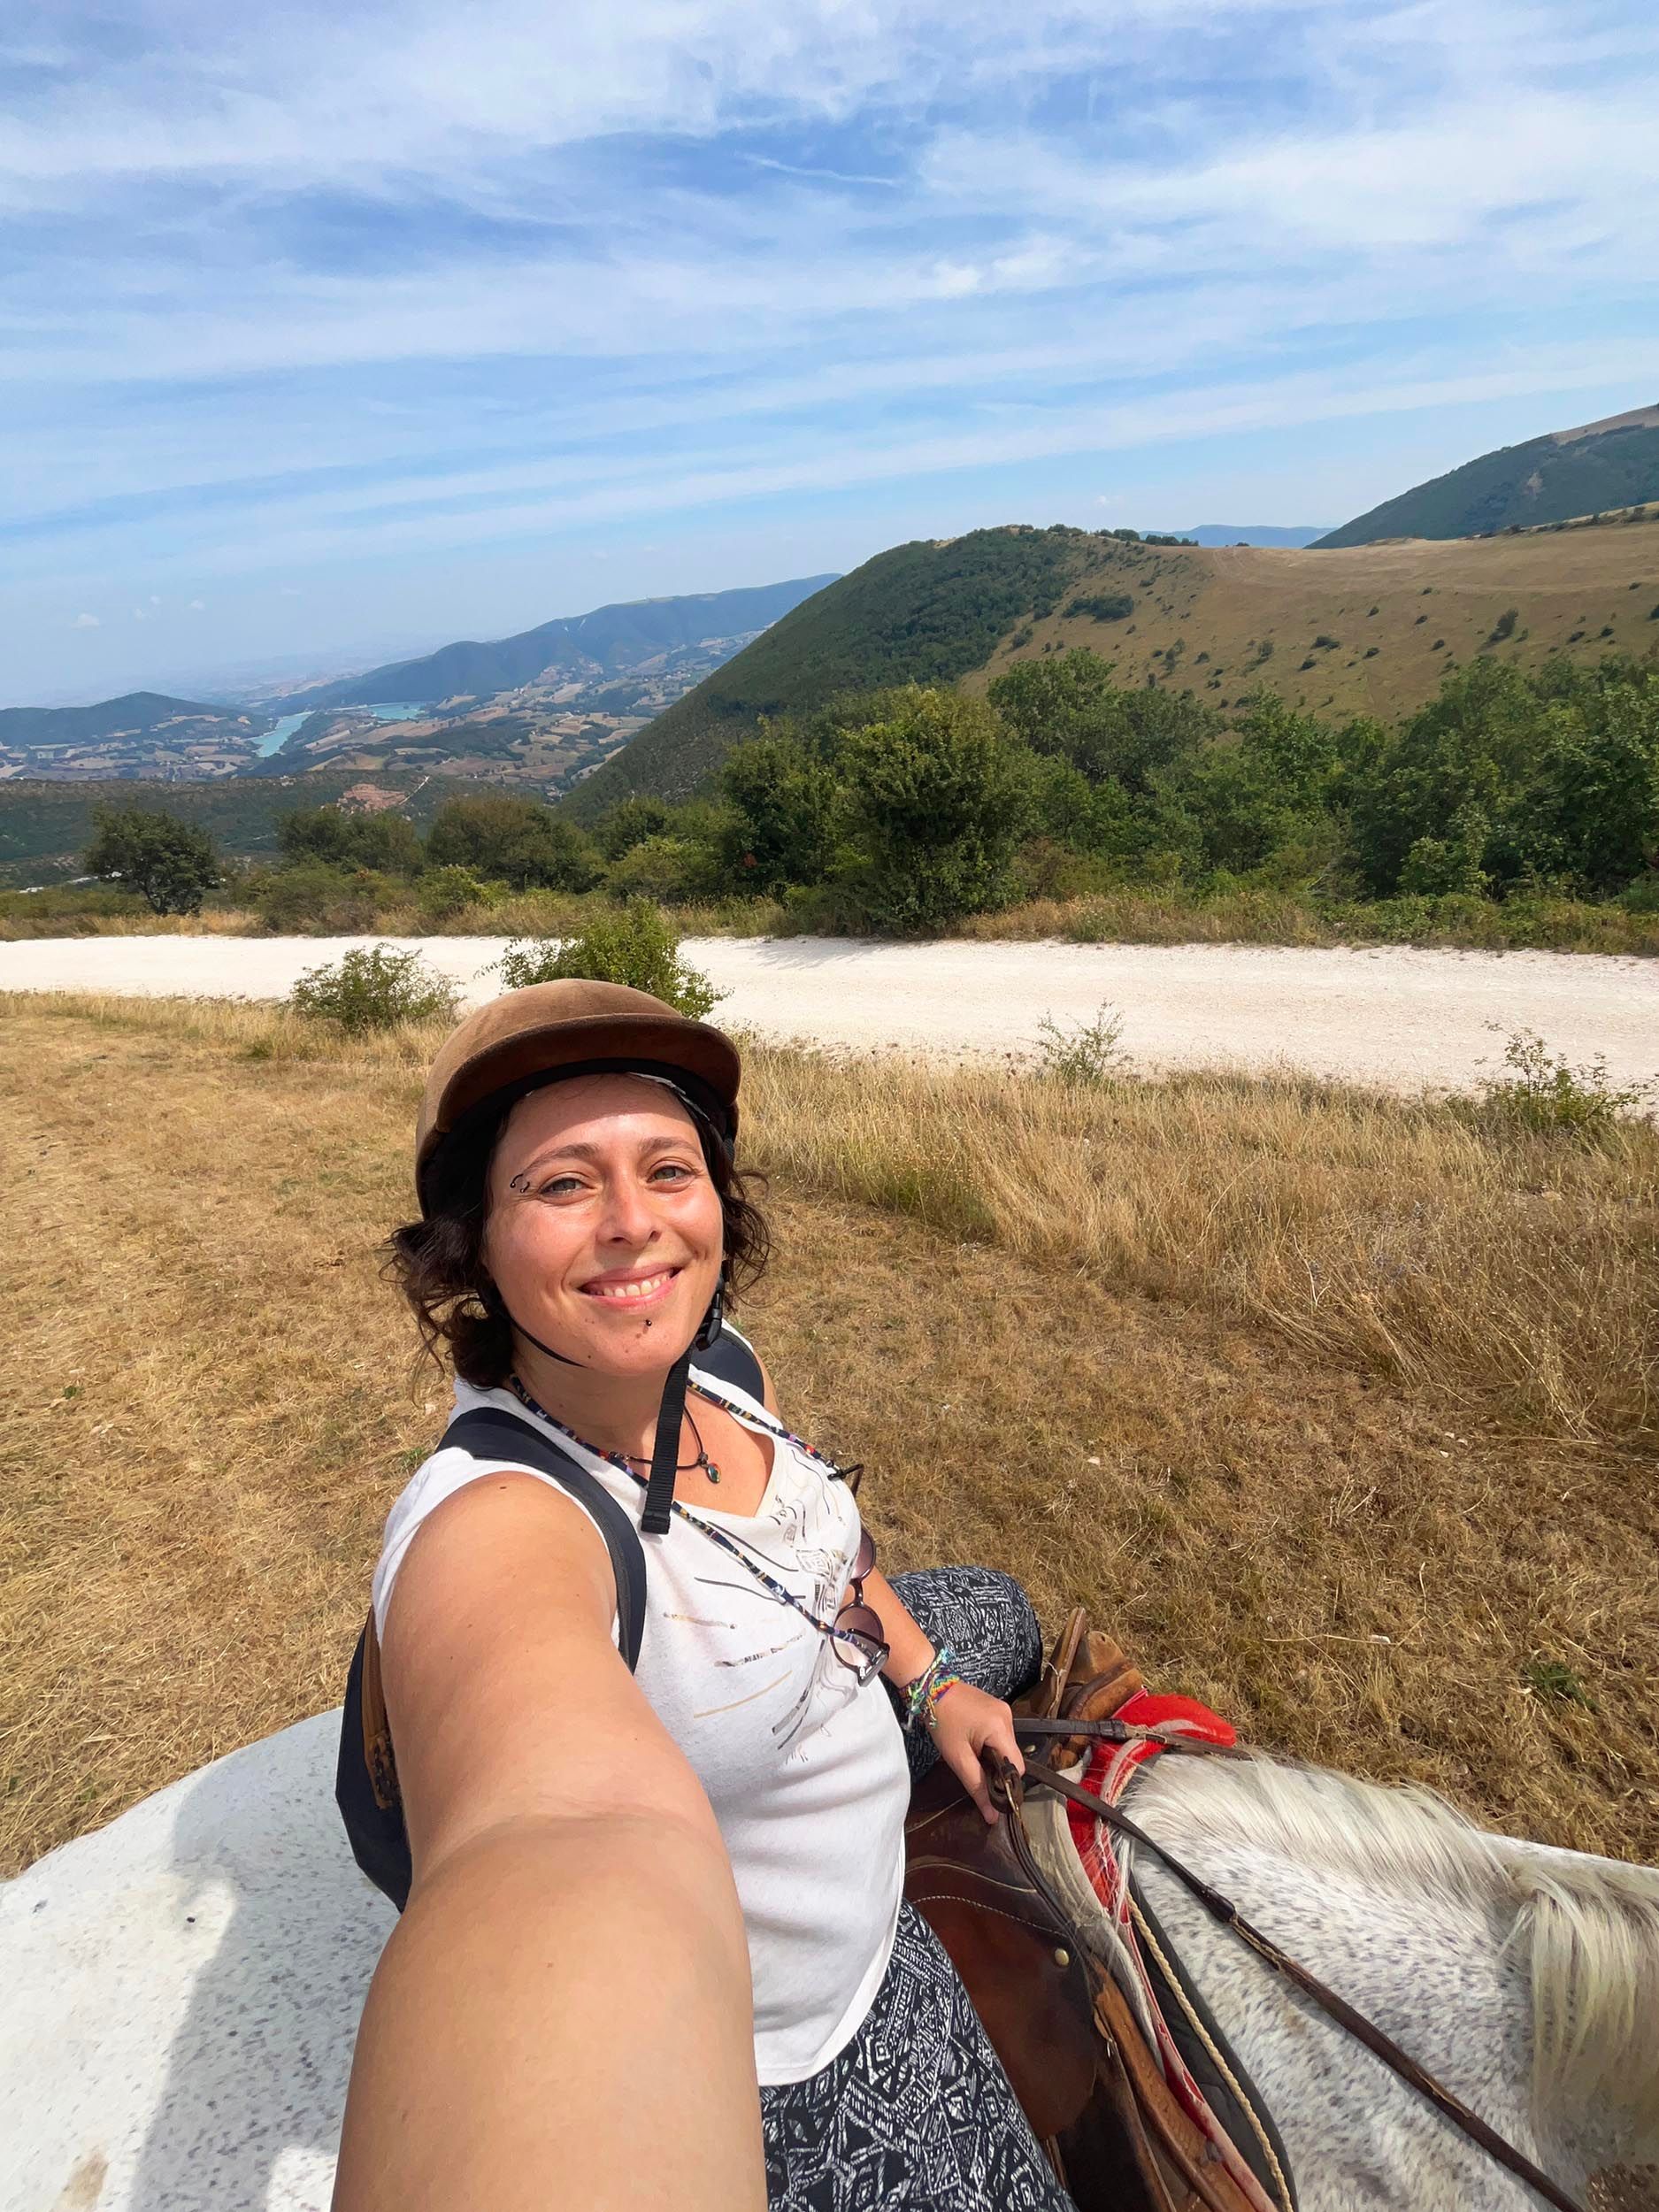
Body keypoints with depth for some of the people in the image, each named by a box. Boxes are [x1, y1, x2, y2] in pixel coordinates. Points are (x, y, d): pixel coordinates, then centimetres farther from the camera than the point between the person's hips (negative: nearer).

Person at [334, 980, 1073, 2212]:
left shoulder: (717, 1367, -15)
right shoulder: (493, 1525, -39)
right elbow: (560, 1821, -61)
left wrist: (929, 1684, 9)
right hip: (753, 2065, -6)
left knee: (994, 1619, 29)